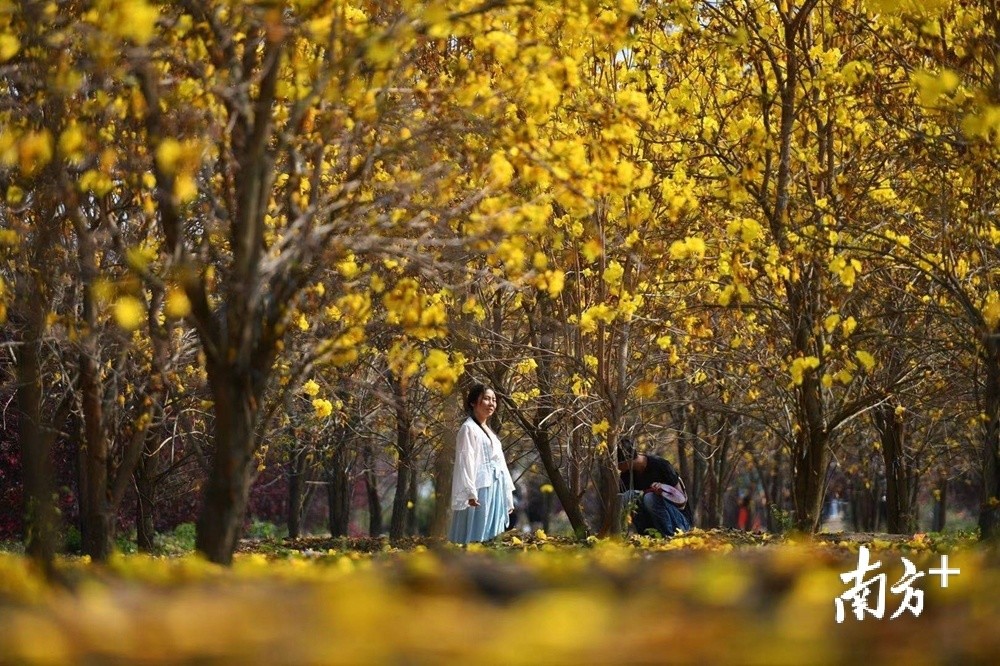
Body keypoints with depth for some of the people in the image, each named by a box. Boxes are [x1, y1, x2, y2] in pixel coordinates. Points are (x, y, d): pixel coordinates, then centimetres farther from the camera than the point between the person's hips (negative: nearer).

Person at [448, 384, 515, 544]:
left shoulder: (488, 431, 21)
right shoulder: (468, 429, -6)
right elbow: (465, 462, -14)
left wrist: (508, 496, 19)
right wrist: (470, 493, -23)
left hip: (494, 491, 9)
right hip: (479, 490, -9)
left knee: (490, 540, 6)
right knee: (474, 540, -11)